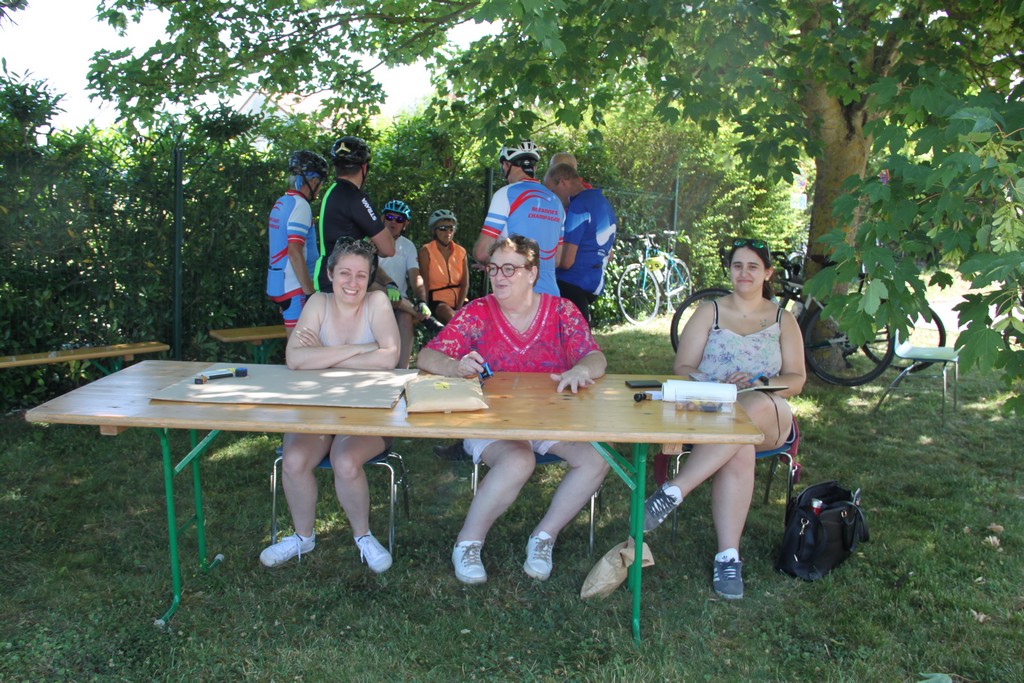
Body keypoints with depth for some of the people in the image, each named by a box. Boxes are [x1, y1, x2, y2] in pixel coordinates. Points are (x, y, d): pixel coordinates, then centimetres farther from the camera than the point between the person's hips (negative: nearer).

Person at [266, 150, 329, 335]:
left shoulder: (280, 203, 15)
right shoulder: (300, 205, -14)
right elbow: (295, 252, -22)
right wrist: (310, 292, -21)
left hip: (278, 284, 10)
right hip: (295, 286, -9)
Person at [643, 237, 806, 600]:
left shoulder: (784, 320, 17)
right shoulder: (709, 312, 13)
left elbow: (796, 380, 9)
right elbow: (682, 368, 4)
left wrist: (758, 384, -13)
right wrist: (721, 385, -16)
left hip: (768, 419, 1)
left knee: (752, 408, -39)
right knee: (740, 450, -38)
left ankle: (671, 492, -40)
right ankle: (728, 556, -35)